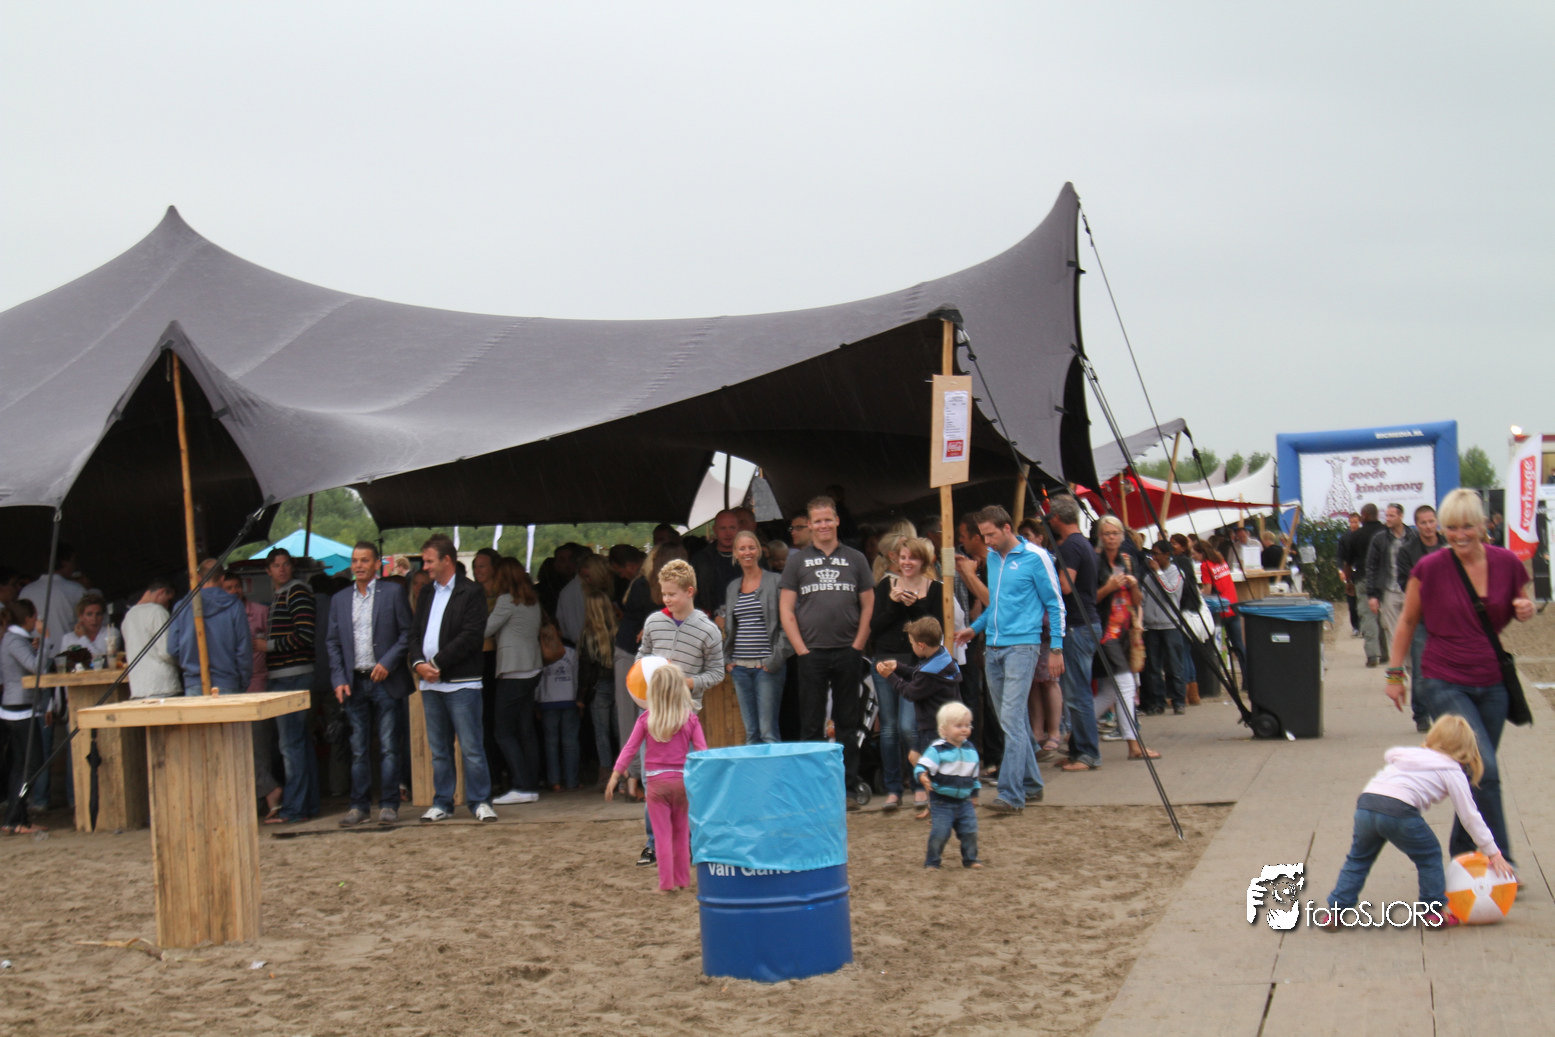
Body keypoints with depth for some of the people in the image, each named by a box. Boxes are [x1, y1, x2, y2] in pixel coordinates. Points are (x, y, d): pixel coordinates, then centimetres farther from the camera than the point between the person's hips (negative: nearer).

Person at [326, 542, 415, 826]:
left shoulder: (393, 593, 2)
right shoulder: (339, 600, 13)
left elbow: (407, 633, 0)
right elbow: (332, 642, 12)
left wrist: (387, 663, -12)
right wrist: (339, 679, 1)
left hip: (384, 681, -3)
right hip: (354, 683, 3)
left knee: (388, 747, -1)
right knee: (358, 749, 6)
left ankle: (388, 805, 4)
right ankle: (358, 805, 11)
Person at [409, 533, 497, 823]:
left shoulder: (471, 592, -4)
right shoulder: (426, 594, 17)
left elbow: (471, 636, -13)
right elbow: (415, 633, 15)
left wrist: (436, 663, -15)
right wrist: (418, 663, -5)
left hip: (461, 683, -6)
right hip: (430, 682, 6)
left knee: (471, 747, -4)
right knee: (438, 750, 11)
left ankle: (480, 801, 3)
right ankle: (442, 803, 17)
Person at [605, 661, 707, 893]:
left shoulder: (646, 720, -3)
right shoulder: (690, 719, -2)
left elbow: (630, 749, -1)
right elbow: (702, 751, -3)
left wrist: (615, 776, 3)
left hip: (656, 782, -1)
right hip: (682, 780, 1)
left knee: (662, 834, 3)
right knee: (681, 832, 15)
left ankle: (666, 882, 3)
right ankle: (682, 878, 21)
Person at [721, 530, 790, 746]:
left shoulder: (775, 582, 0)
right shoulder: (732, 587, 17)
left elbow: (785, 624, -4)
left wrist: (775, 659, -11)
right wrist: (727, 659, 11)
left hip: (766, 667, -5)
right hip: (740, 667, 5)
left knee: (768, 731, -8)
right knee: (750, 731, 7)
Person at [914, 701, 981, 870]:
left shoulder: (970, 750, 8)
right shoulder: (937, 750, -12)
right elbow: (922, 766, -19)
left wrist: (974, 791, 23)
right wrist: (922, 776, -40)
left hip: (964, 801, 5)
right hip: (942, 802, -5)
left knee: (970, 831, 2)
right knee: (939, 833, -8)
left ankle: (970, 859, 21)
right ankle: (931, 861, 9)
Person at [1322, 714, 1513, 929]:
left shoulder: (1410, 753, 30)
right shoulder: (1452, 771, 15)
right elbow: (1469, 816, 16)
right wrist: (1493, 852, 24)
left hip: (1366, 801, 5)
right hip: (1398, 810, -5)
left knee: (1359, 858, 22)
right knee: (1429, 855, 19)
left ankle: (1335, 912, 18)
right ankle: (1435, 912, 22)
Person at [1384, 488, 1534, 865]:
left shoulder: (1506, 563, -2)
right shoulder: (1430, 568, -9)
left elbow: (1521, 605, 16)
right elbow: (1408, 621, 2)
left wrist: (1526, 609, -8)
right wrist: (1395, 673, 3)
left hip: (1492, 684, 4)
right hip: (1445, 683, -4)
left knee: (1480, 772, 10)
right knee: (1485, 769, -15)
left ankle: (1462, 855, 27)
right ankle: (1501, 860, -5)